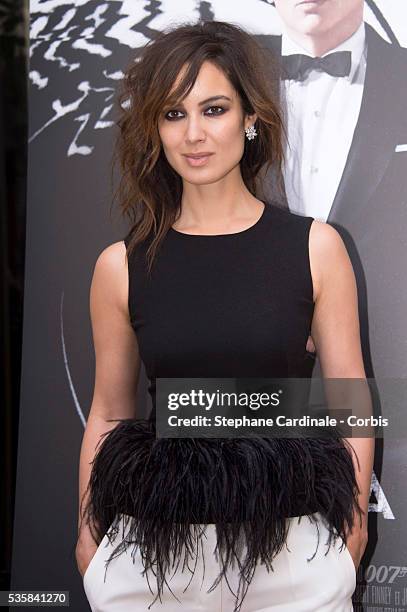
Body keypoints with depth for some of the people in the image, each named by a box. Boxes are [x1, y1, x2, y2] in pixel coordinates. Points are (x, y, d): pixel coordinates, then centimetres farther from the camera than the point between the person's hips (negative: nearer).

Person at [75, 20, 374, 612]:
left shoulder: (316, 247, -4)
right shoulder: (121, 265, -2)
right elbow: (109, 411, 5)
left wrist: (353, 522, 2)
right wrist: (88, 533, 8)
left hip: (288, 539, 0)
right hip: (153, 546, 1)